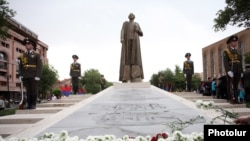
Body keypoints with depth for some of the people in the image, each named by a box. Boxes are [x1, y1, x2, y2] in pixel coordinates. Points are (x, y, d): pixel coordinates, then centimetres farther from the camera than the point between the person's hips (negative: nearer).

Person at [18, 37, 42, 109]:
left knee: (34, 90, -1)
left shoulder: (36, 55, 5)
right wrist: (20, 75, 2)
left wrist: (38, 76, -12)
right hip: (25, 76, 3)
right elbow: (20, 66, 15)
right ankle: (29, 104, 8)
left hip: (34, 76, -3)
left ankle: (34, 104, 4)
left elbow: (40, 66, -3)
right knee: (28, 91, 4)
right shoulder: (23, 55, 15)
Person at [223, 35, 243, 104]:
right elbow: (225, 62, -9)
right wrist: (228, 71, -20)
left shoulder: (238, 52, 20)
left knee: (236, 86, 6)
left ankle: (236, 99, 7)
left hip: (238, 71, 5)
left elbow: (240, 63, 20)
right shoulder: (226, 51, 2)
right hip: (231, 71, -5)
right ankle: (231, 99, -3)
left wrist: (241, 71, 12)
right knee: (230, 86, -4)